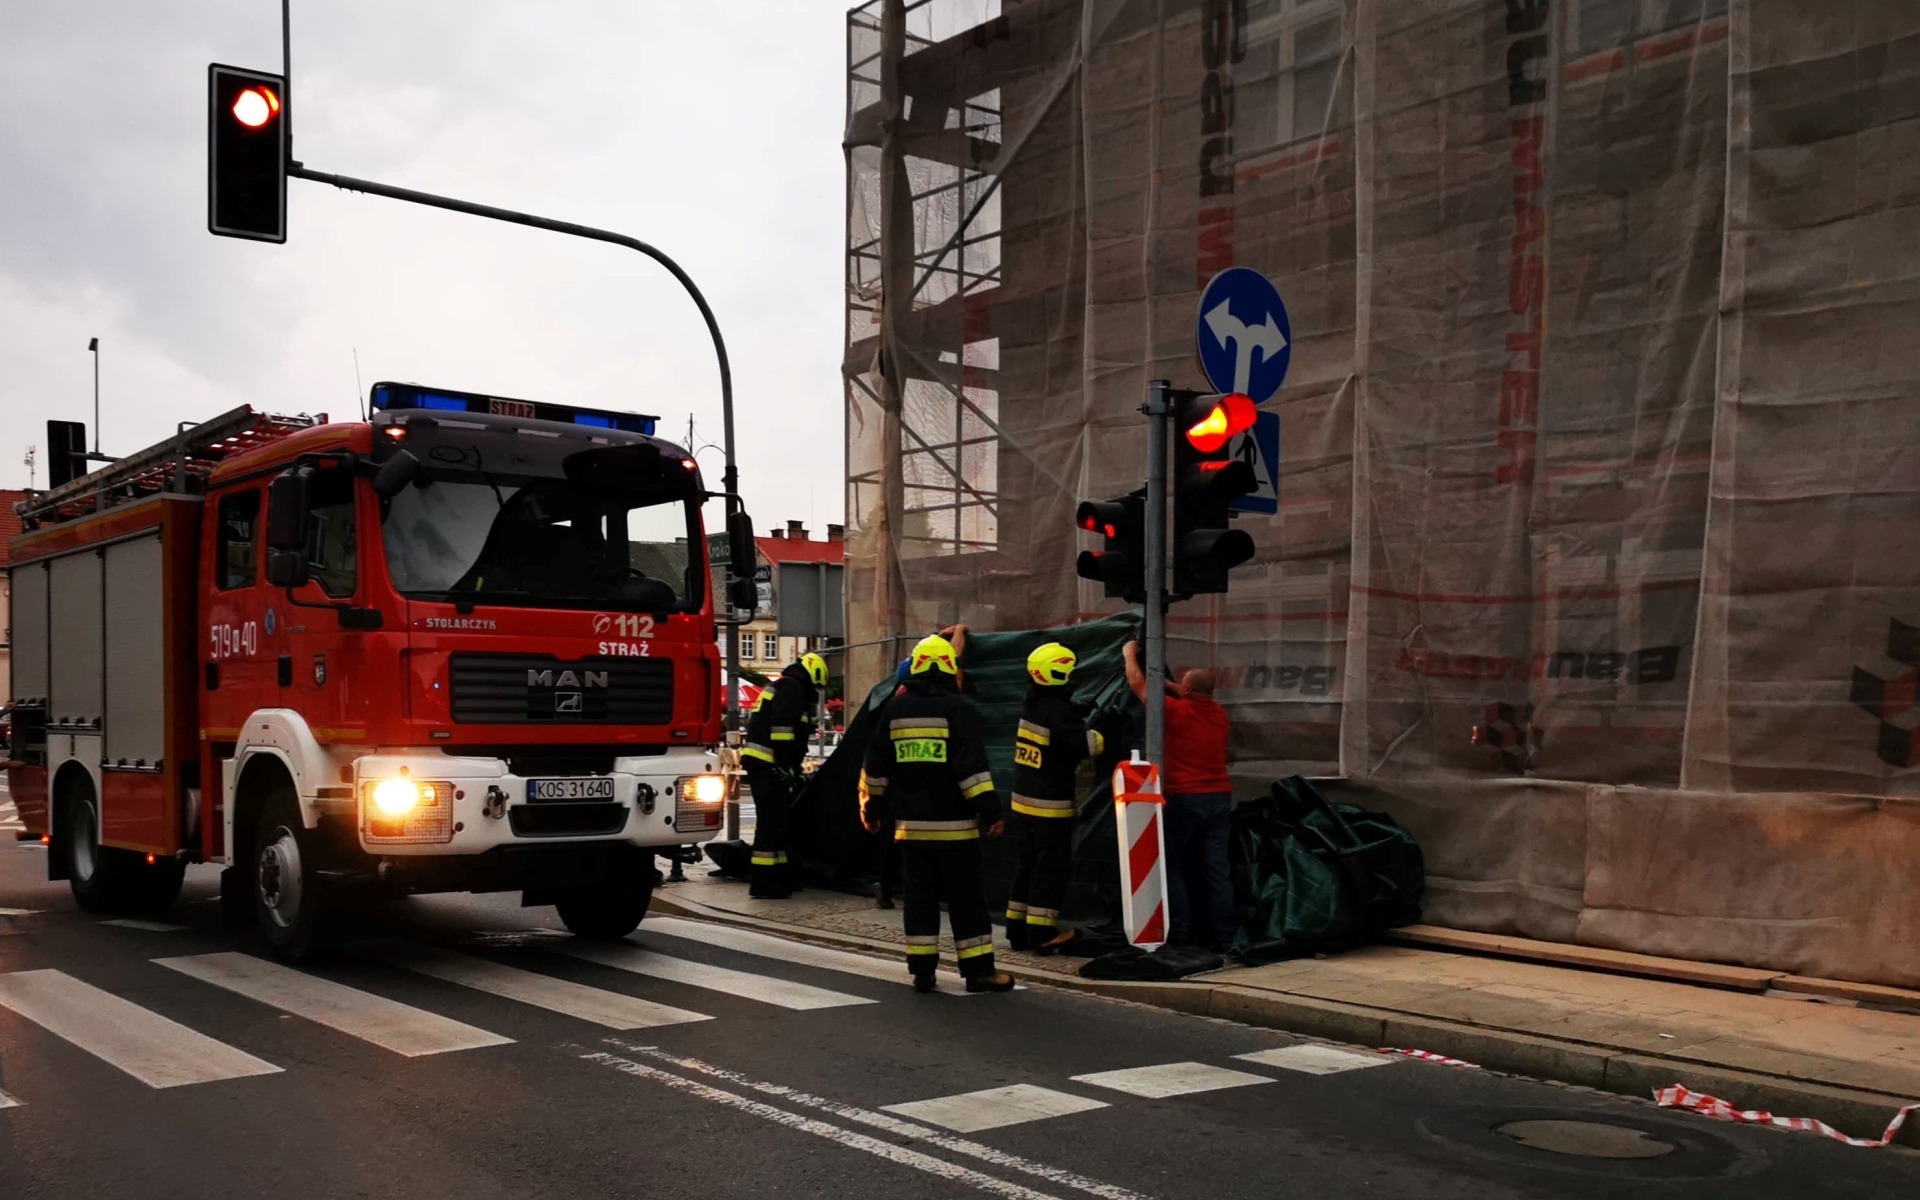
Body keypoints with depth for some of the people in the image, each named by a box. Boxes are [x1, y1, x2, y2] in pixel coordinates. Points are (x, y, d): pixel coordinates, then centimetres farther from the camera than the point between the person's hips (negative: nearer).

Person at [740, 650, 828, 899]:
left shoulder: (782, 687, 25)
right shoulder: (792, 688, -7)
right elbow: (781, 727, -19)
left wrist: (793, 767, 23)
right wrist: (786, 765, -20)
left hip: (762, 764, 11)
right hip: (769, 765, -11)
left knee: (776, 822, 15)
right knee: (771, 823, -10)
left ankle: (779, 876, 21)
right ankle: (762, 883, -10)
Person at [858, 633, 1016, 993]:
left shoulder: (895, 709, 7)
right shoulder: (957, 708, -8)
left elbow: (875, 766, 11)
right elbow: (972, 766, -15)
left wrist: (871, 807, 20)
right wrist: (989, 809, -14)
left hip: (911, 823, 4)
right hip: (953, 824, -4)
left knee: (920, 896, 10)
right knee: (966, 898, 1)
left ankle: (922, 969, 10)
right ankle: (978, 970, 3)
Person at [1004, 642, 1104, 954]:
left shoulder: (1032, 706, 10)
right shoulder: (1058, 710, -18)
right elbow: (1080, 744, -21)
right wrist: (1103, 737, -5)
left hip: (1023, 802, 9)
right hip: (1050, 804, -9)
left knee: (1027, 865, 14)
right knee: (1052, 868, -2)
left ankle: (1018, 930, 18)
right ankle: (1041, 933, -1)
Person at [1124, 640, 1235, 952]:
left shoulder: (1177, 711, -10)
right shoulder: (1219, 715, 7)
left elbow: (1137, 684, 1)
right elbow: (1196, 698, 30)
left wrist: (1130, 654, 16)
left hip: (1184, 799, -5)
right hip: (1219, 798, 5)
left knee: (1172, 864, 8)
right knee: (1217, 869, 5)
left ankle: (1180, 929, 3)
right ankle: (1224, 935, 4)